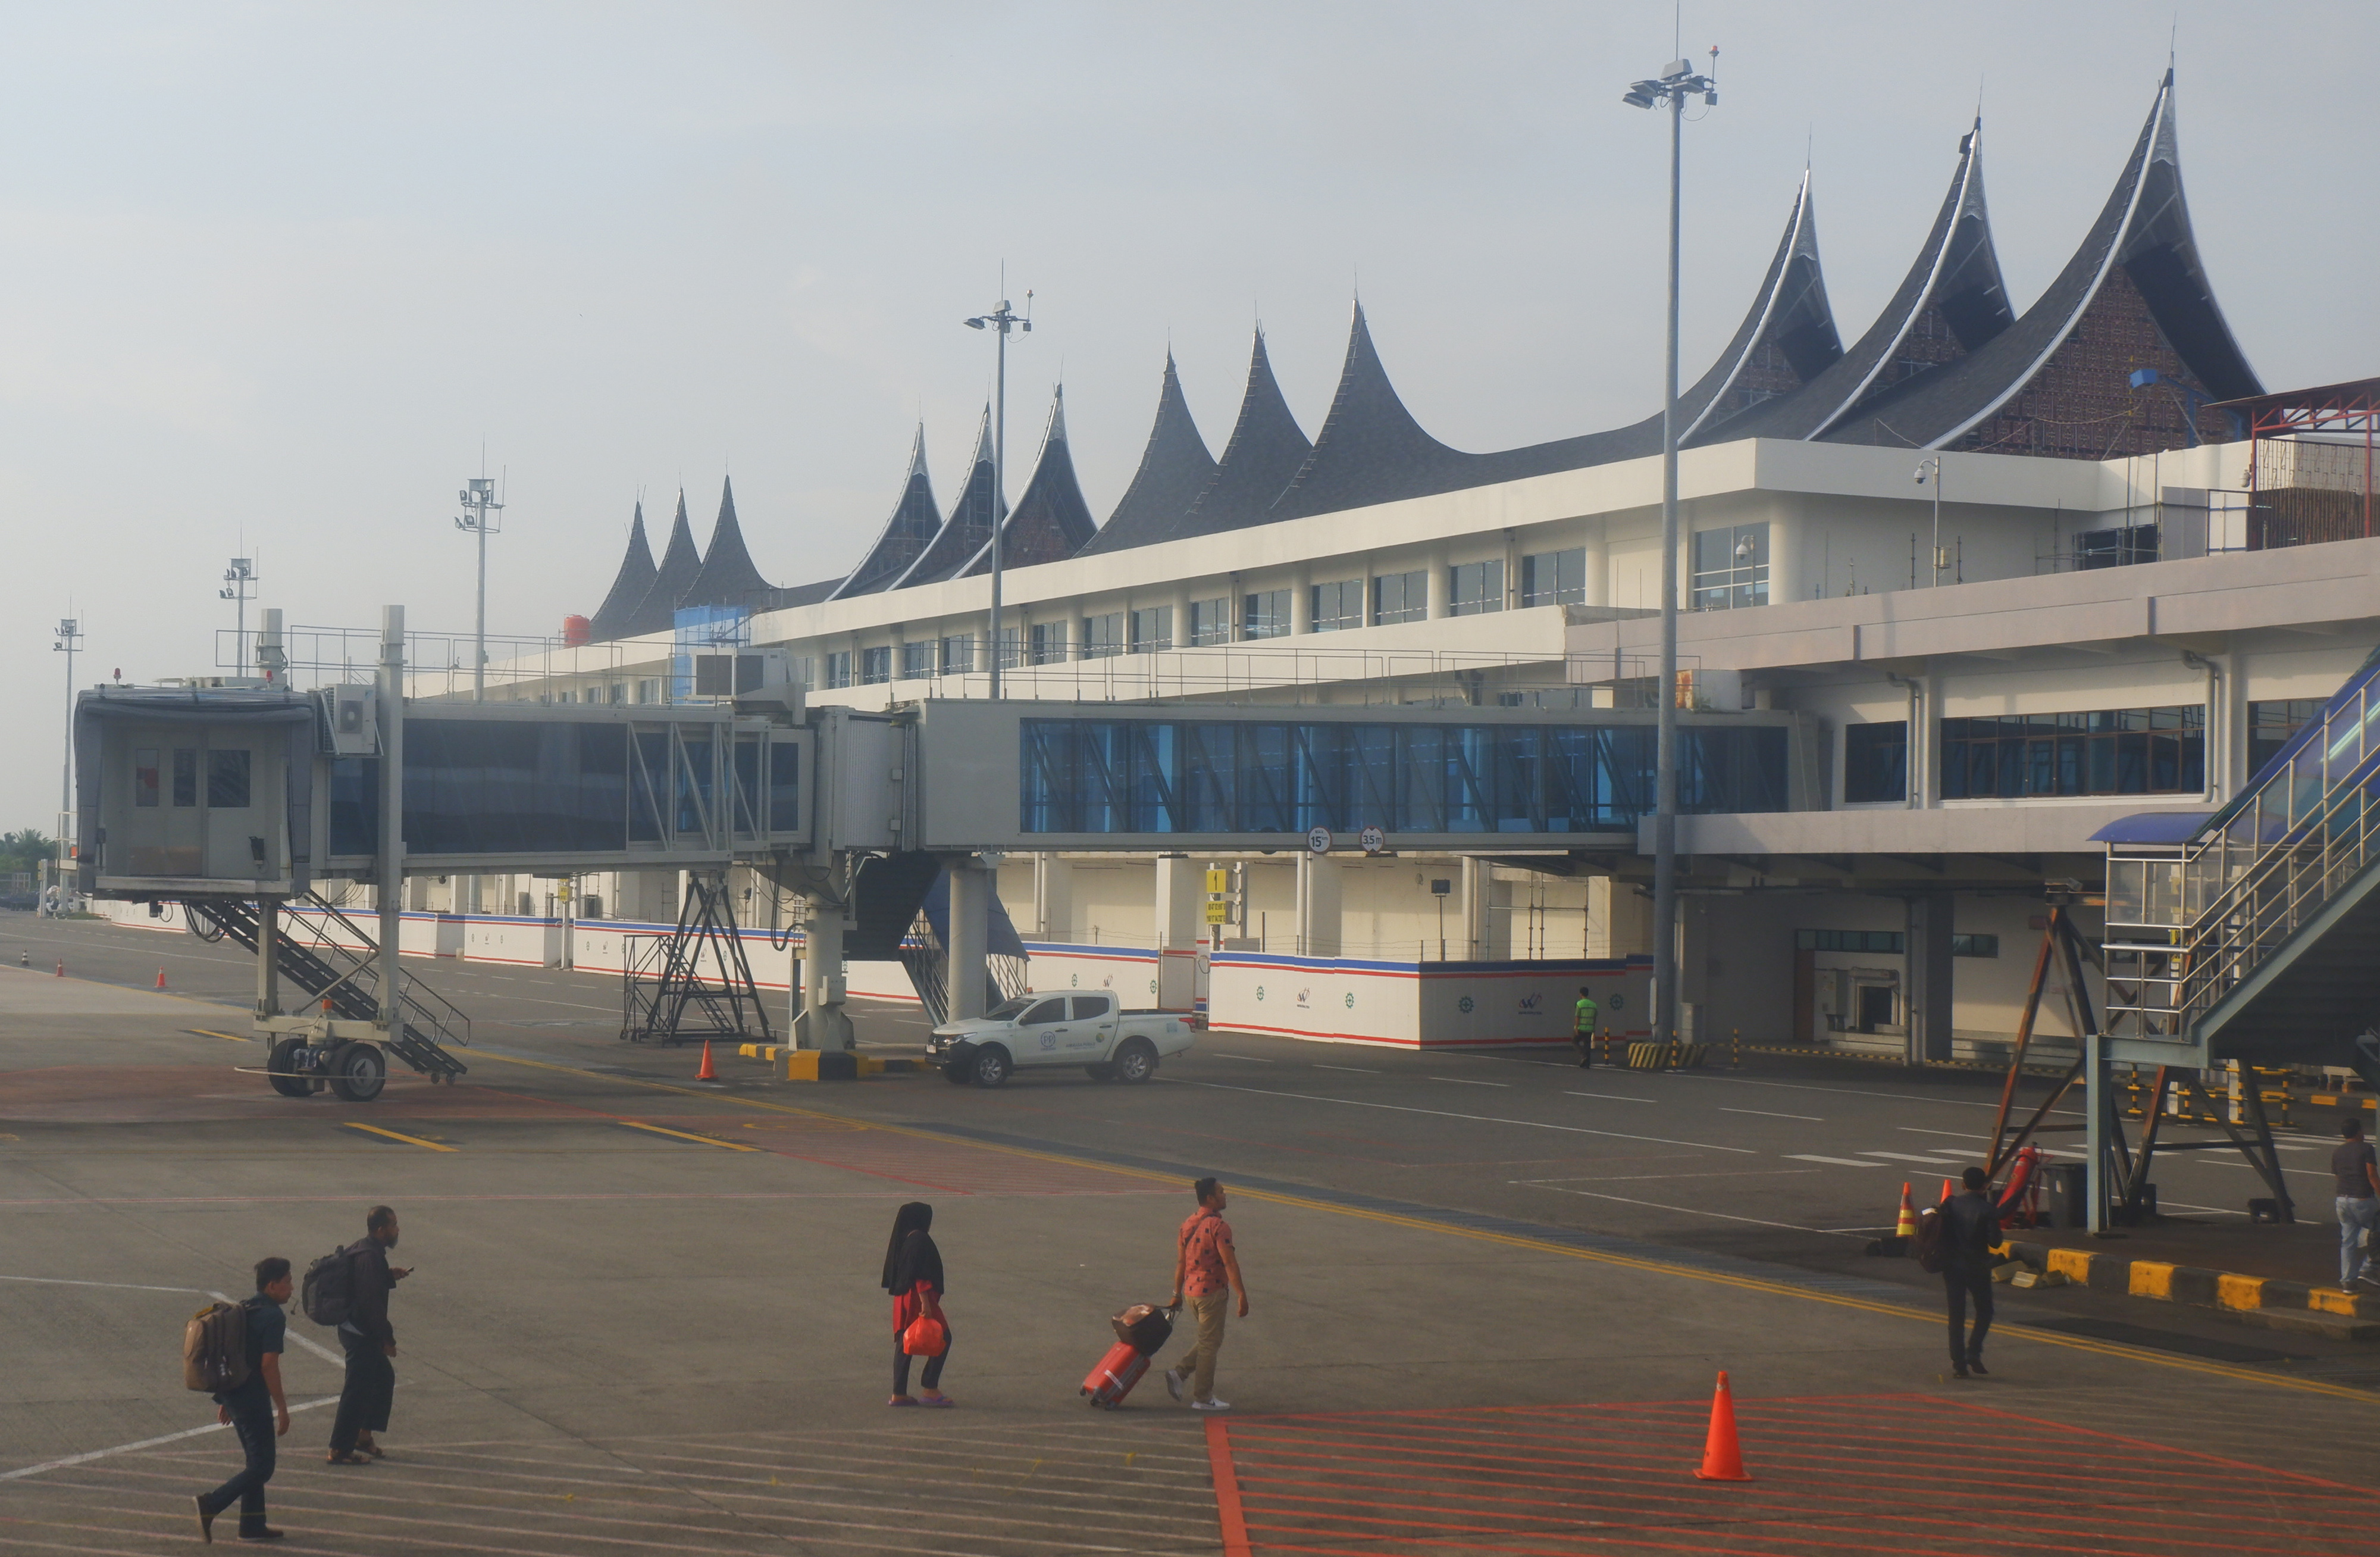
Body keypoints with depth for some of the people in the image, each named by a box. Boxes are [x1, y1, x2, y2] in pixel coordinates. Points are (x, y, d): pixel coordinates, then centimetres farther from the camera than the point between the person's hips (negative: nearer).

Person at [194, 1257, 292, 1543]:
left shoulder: (244, 1310, 13)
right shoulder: (273, 1317, -15)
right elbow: (268, 1365, -20)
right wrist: (282, 1407, -15)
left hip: (233, 1395, 10)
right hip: (253, 1398, -9)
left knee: (256, 1462, 17)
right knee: (262, 1467, -4)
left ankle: (252, 1525, 18)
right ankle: (211, 1504, -13)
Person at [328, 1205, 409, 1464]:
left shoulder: (362, 1250, 10)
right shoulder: (370, 1257, -22)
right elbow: (371, 1302, -25)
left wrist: (390, 1275, 9)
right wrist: (387, 1338, -19)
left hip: (354, 1329, 11)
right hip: (361, 1334, -11)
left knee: (384, 1377, 21)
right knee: (358, 1388, -5)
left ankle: (364, 1436, 29)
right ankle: (340, 1450, 1)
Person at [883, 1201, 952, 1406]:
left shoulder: (902, 1240, 12)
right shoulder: (920, 1240, -15)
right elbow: (920, 1276, -21)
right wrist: (926, 1303, -22)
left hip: (902, 1298, 9)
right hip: (918, 1298, -9)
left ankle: (899, 1394, 9)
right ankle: (930, 1388, -3)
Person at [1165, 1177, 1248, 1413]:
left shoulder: (1188, 1224, 9)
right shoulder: (1218, 1226, -16)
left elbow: (1181, 1262, 13)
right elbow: (1230, 1263, -20)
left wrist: (1177, 1294, 19)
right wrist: (1242, 1295, -18)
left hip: (1191, 1290, 8)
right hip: (1211, 1291, -8)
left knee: (1207, 1340, 22)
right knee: (1210, 1343, 1)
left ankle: (1179, 1373, 11)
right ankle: (1203, 1399, 6)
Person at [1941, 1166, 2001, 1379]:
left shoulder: (1950, 1204, -2)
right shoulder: (1986, 1210, -11)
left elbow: (1940, 1233, 0)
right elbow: (1995, 1241, -11)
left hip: (1952, 1266, 2)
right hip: (1978, 1267, -2)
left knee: (1956, 1314, 7)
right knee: (1984, 1311, 13)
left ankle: (1958, 1361, 3)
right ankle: (1973, 1352, -3)